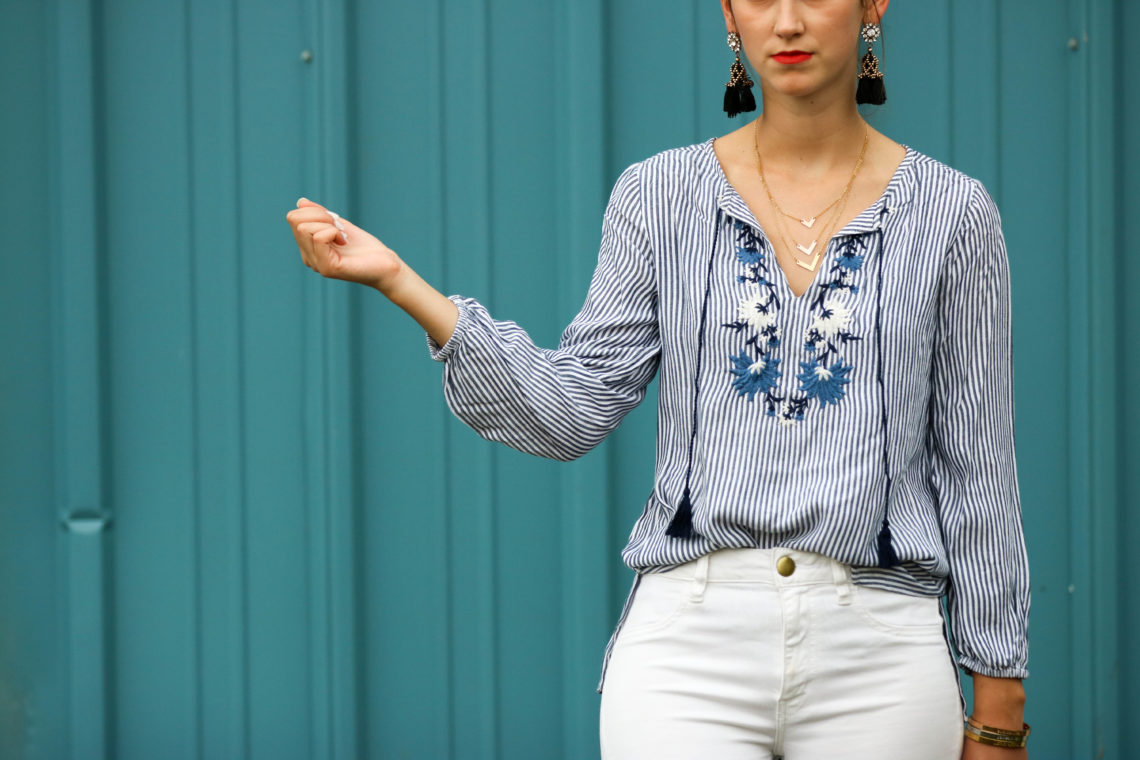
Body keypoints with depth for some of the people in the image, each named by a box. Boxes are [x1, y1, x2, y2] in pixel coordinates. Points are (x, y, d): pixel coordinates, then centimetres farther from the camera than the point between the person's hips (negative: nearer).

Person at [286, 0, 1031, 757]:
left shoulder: (952, 212, 3)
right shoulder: (659, 196, 7)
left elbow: (975, 465, 5)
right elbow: (573, 410, 2)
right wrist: (402, 283, -7)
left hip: (877, 655, 0)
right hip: (689, 639, 0)